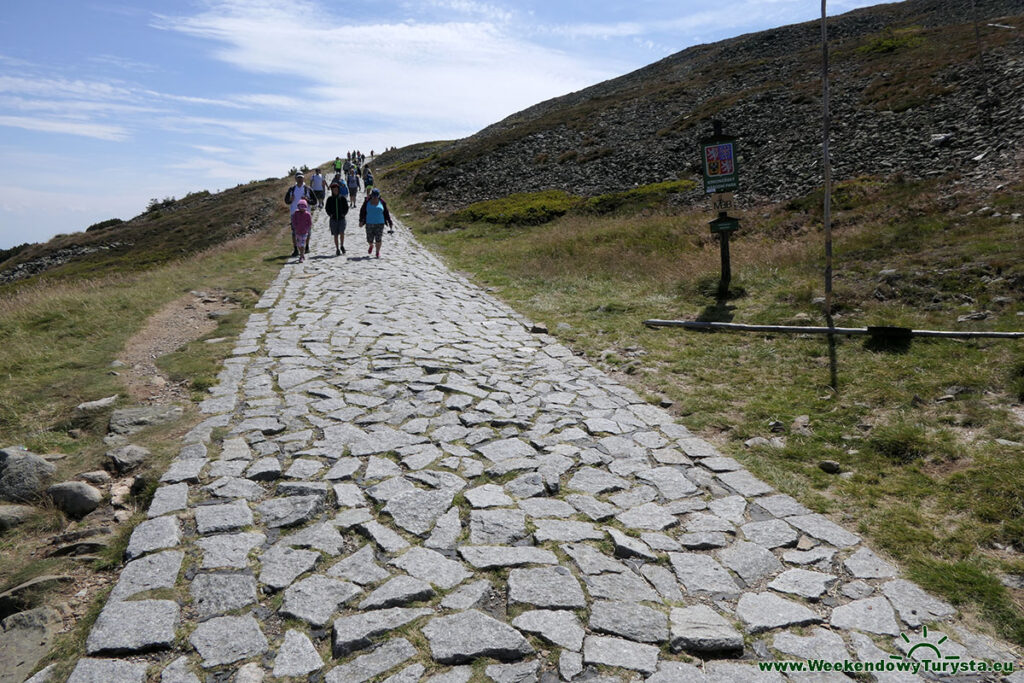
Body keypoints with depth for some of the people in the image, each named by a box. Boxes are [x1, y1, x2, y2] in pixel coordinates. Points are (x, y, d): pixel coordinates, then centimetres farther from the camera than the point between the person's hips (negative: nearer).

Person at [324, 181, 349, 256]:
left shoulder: (342, 198, 2)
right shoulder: (330, 199, 3)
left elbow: (346, 207, 8)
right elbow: (327, 208, 10)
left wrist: (343, 214, -4)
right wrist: (330, 214, -4)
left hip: (341, 219, -1)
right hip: (333, 219, 1)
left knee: (342, 233, -15)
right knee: (336, 235, 4)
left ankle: (342, 246, 9)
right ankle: (337, 249, 13)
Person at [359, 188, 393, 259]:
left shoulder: (382, 202, 1)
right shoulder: (367, 202, -1)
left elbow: (386, 213, 7)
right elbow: (362, 212, 3)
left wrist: (390, 223, 6)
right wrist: (361, 221, -7)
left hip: (379, 224, 0)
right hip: (369, 224, 0)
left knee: (378, 239, -4)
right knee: (369, 240, 3)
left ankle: (378, 252, 15)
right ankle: (371, 246, 38)